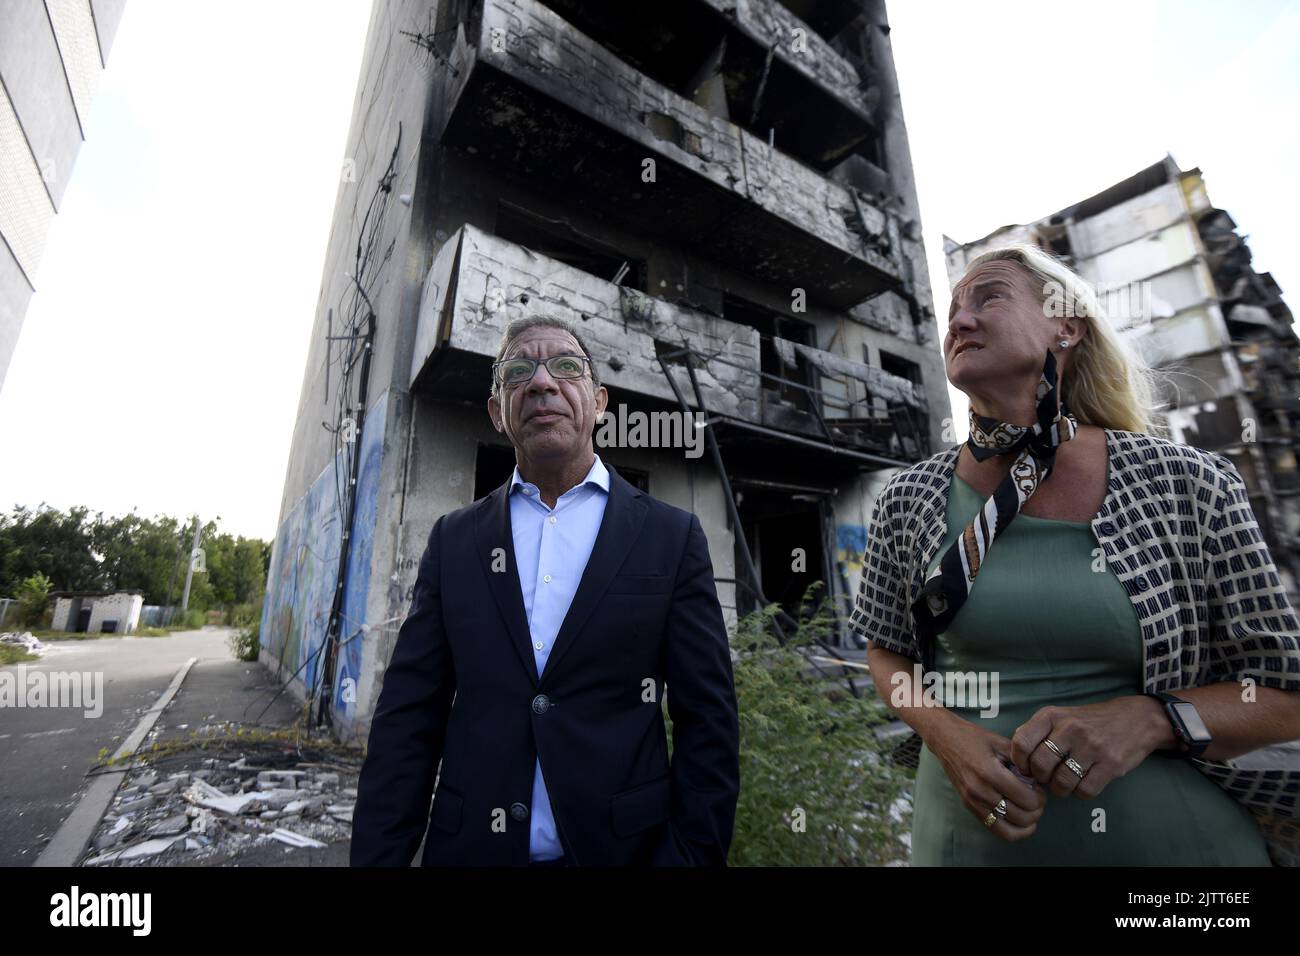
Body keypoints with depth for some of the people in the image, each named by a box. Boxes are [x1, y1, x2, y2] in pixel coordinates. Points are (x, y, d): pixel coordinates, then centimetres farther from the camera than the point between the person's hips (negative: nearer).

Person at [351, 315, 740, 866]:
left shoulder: (671, 536, -7)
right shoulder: (454, 540, -1)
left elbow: (706, 721, -7)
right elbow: (408, 718, -1)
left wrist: (692, 855, -10)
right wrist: (378, 855, -5)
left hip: (624, 847, -1)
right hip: (469, 848, 2)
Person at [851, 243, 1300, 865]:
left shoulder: (1189, 484, -9)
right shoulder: (908, 499, -8)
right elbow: (886, 650, 3)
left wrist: (1151, 718, -20)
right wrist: (945, 734, -15)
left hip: (1179, 833, 0)